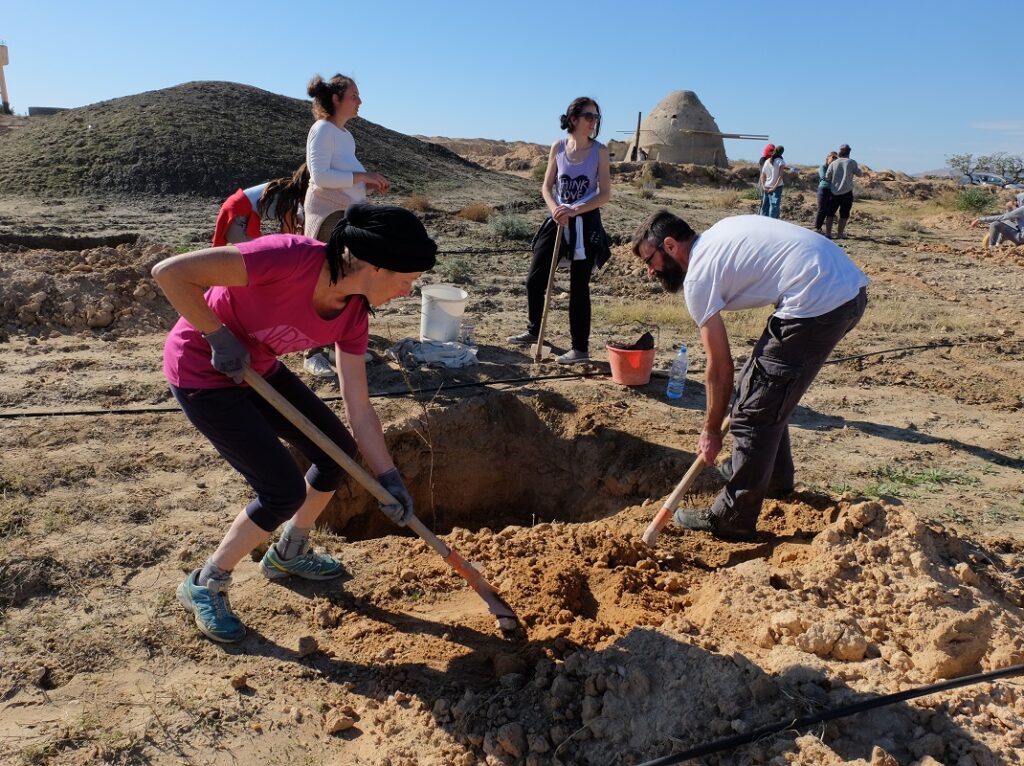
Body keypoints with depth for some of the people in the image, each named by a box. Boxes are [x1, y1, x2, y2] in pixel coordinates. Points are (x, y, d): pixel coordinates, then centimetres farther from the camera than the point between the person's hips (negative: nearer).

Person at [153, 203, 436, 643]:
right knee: (285, 491, -10)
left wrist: (389, 479, -6)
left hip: (258, 368, 8)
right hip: (202, 373, -7)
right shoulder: (290, 258, -34)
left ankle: (288, 554, 36)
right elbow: (169, 272, -32)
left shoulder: (353, 313, -10)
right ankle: (205, 585, 15)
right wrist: (219, 336, -24)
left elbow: (359, 410, -5)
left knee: (339, 450, 11)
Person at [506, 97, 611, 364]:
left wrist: (574, 211, -20)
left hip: (586, 224, -3)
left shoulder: (600, 151, -5)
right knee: (535, 279, 8)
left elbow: (605, 193, -9)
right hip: (558, 220, 4)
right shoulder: (558, 147, 2)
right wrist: (555, 209, -14)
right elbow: (547, 186, 5)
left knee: (579, 287, 0)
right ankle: (533, 330, 31)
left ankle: (580, 348, 9)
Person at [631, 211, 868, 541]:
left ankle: (731, 520, 10)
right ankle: (774, 476, 41)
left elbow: (720, 369, -1)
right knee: (761, 385, 24)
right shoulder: (718, 235, 20)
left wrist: (711, 431, 10)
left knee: (755, 411, -1)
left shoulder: (698, 277, -4)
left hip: (817, 301, -10)